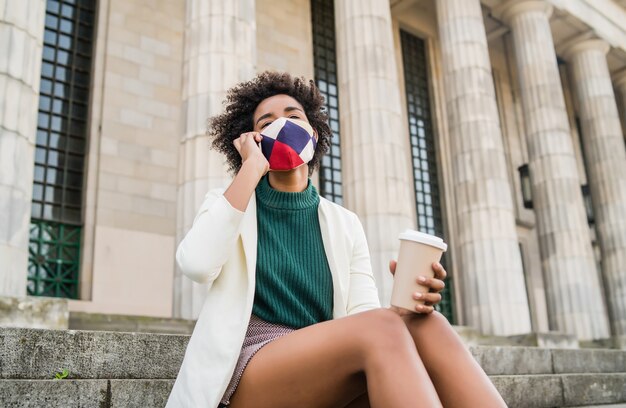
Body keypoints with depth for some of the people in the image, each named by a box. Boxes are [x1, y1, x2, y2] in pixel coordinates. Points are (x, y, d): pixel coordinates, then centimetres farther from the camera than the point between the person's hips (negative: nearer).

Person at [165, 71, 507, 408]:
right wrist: (252, 168, -10)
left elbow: (366, 320, 3)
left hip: (328, 373, 3)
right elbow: (196, 265, -17)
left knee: (425, 327, -28)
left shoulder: (345, 224, 13)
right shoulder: (225, 203, 6)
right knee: (382, 330, -32)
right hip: (247, 376, -3)